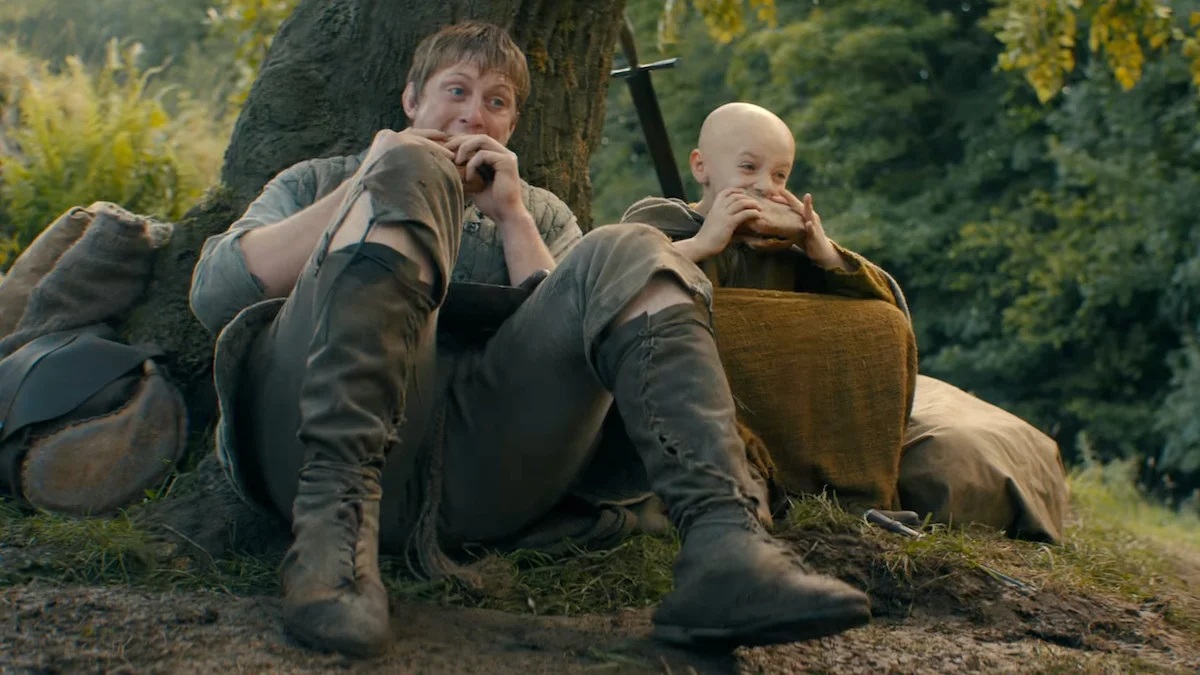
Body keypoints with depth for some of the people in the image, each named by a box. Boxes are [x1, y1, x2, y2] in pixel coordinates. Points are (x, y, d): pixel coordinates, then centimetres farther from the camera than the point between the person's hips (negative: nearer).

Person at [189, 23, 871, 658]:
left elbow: (566, 340, 14)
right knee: (410, 174, -18)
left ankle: (725, 543, -40)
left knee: (629, 255, -14)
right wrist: (367, 184, 5)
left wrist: (510, 215, 8)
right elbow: (213, 293, 9)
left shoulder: (540, 211, 33)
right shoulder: (317, 182, 29)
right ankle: (335, 525, -40)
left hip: (479, 469, 2)